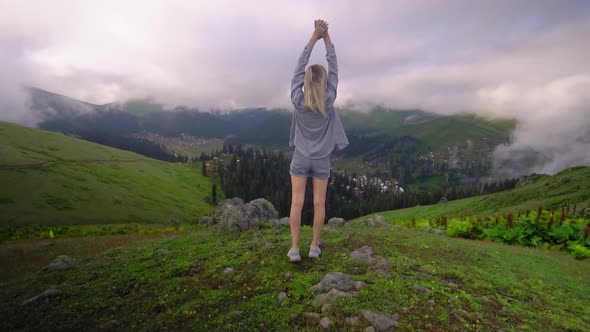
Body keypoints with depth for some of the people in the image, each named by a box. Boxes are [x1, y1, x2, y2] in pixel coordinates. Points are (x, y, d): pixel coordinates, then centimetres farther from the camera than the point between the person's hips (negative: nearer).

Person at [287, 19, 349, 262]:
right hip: (321, 160, 0)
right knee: (319, 203, 8)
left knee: (297, 203, 2)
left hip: (300, 158, 0)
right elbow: (334, 68, -5)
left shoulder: (297, 100, -13)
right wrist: (326, 36, 2)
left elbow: (299, 67, -5)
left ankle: (294, 248, 6)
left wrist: (314, 36, 1)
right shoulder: (329, 100, -13)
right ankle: (314, 246, 16)